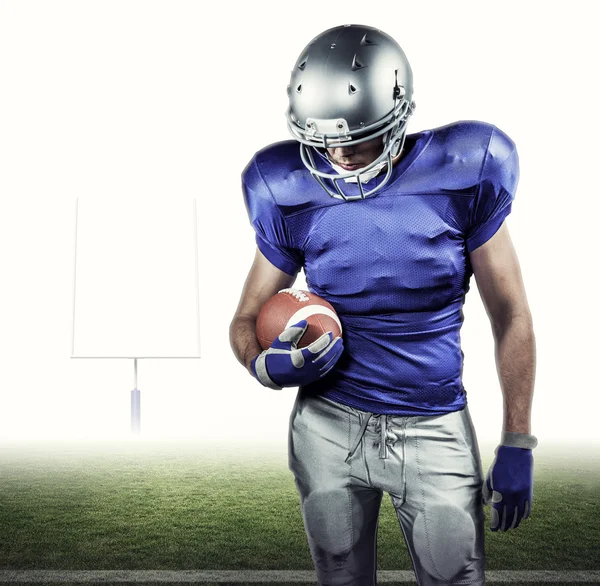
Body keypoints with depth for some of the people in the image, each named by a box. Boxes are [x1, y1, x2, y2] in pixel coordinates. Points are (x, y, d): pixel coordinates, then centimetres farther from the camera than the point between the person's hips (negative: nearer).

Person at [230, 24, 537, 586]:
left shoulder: (458, 177, -11)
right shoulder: (296, 194, -7)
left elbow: (511, 318, -3)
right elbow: (247, 317, 4)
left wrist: (516, 446, -2)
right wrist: (267, 364, -20)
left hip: (435, 431, -1)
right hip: (329, 428, 2)